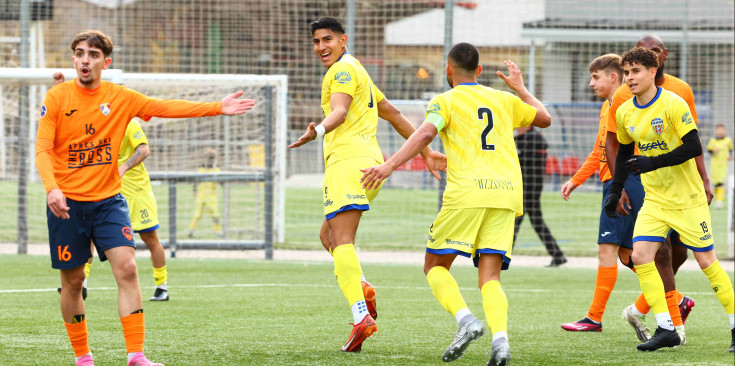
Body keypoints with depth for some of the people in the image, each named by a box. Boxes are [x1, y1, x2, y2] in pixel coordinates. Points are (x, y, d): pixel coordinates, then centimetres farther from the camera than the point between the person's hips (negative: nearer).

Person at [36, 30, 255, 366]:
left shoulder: (120, 98, 3)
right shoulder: (56, 98, -5)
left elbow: (167, 108, 4)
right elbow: (43, 149, -11)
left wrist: (218, 108, -3)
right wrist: (52, 189, -28)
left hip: (108, 199, 2)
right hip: (67, 202, -2)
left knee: (126, 267, -15)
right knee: (72, 281, 4)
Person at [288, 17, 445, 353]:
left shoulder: (343, 69, -2)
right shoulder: (358, 73, 29)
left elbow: (340, 111, -20)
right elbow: (393, 114, 34)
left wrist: (318, 130, -40)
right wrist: (425, 152, 38)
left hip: (349, 159, -11)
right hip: (370, 160, 11)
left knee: (341, 240, -20)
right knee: (328, 234, 20)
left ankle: (361, 316, -34)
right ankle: (362, 287, -2)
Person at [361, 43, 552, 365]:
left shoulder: (445, 101, 6)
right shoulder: (503, 100, 20)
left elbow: (425, 134, -13)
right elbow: (545, 119, 33)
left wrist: (389, 166, -20)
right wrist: (520, 88, 46)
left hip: (467, 192, -4)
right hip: (507, 193, 4)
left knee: (435, 264, 9)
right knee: (490, 276, 2)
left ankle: (465, 319, -16)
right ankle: (500, 337, -24)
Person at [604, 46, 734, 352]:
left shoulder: (673, 104, -16)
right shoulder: (624, 113, 3)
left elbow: (693, 147, -20)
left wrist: (653, 162, -27)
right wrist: (615, 190, 12)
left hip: (687, 198, -5)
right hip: (654, 199, 5)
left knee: (706, 261, -2)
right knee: (640, 255, -12)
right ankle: (665, 329, -8)